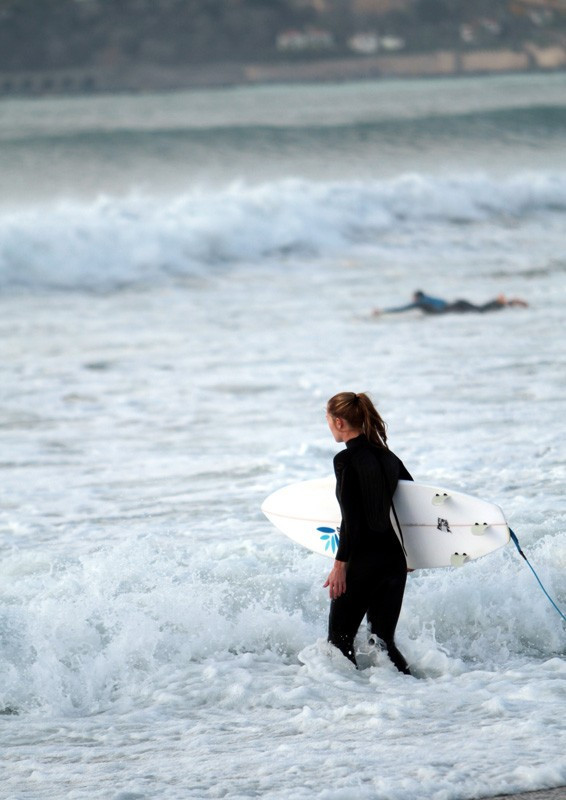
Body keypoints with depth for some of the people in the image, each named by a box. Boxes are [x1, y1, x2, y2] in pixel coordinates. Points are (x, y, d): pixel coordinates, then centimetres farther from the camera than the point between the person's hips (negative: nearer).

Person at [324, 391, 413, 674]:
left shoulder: (346, 460, -10)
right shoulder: (388, 457, 11)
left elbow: (351, 518, -16)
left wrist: (340, 565, -15)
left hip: (362, 561, -7)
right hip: (395, 559, 7)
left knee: (339, 639, 3)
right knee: (383, 641, 10)